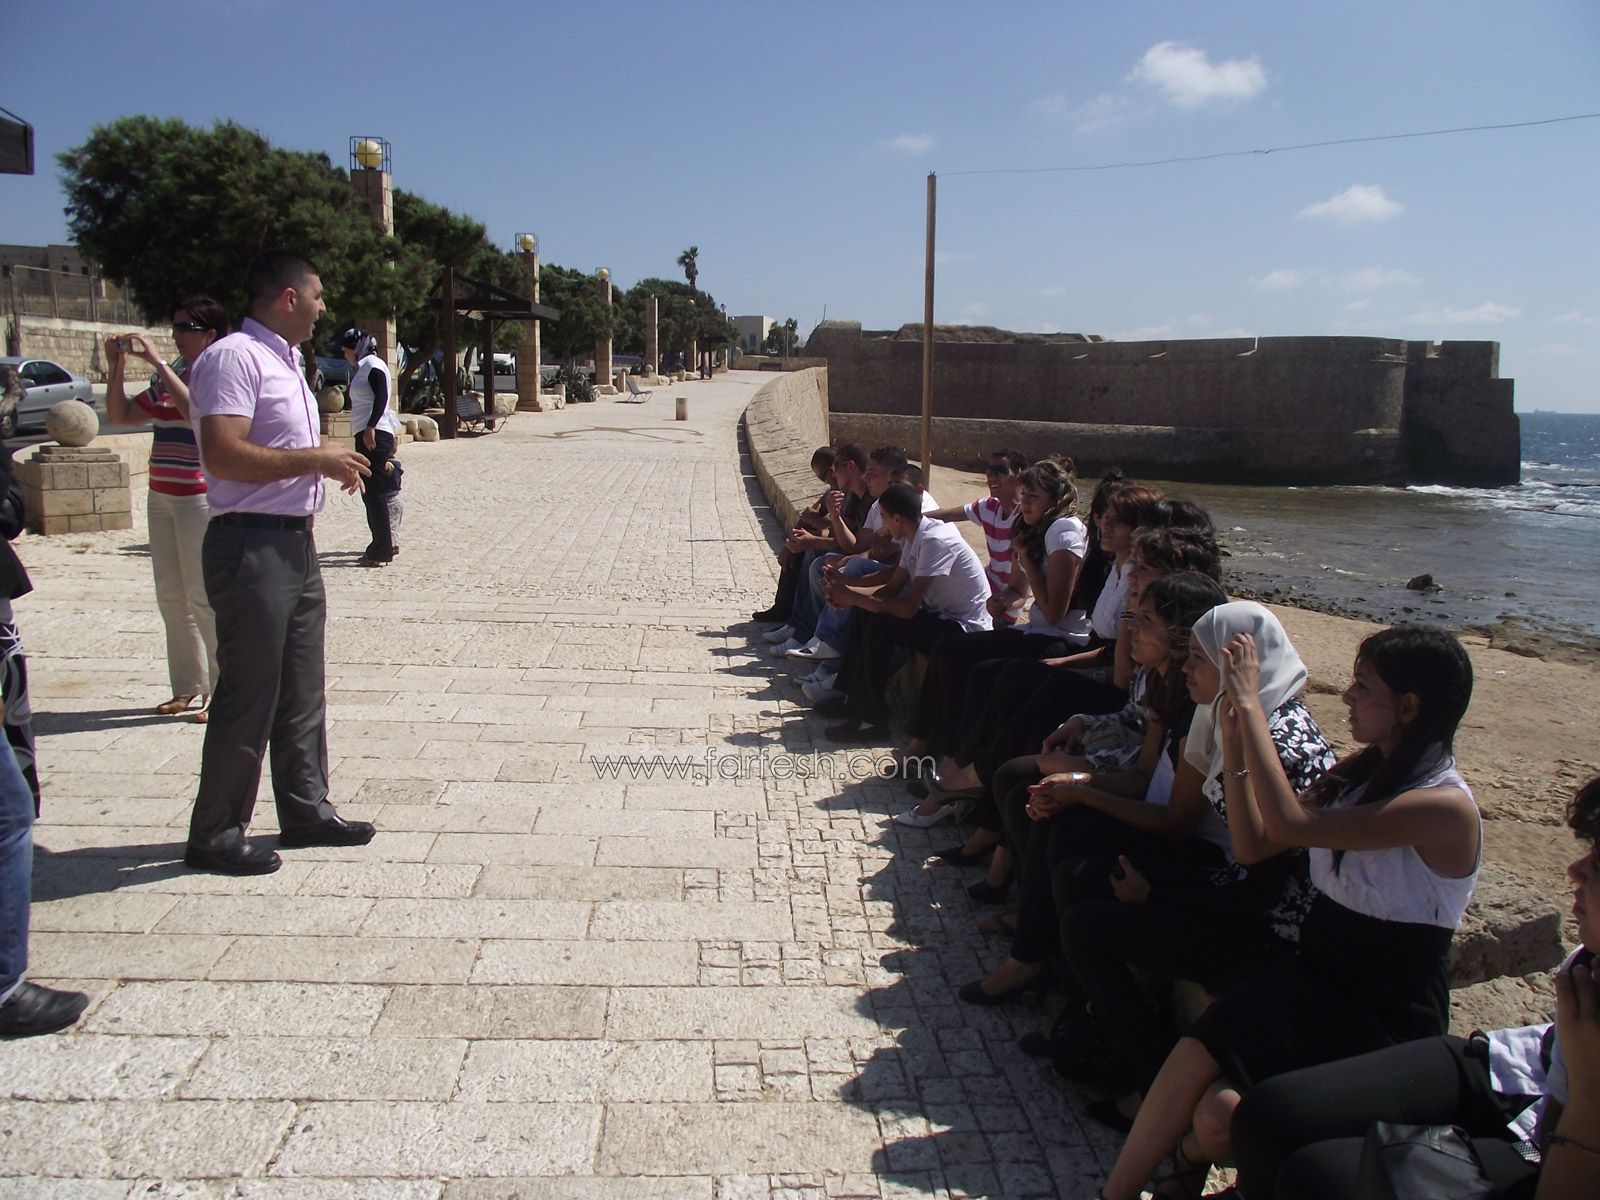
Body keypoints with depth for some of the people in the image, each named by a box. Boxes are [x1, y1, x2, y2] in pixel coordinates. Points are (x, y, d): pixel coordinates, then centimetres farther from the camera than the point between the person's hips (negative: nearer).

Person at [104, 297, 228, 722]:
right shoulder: (168, 379, 16)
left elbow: (195, 409, -27)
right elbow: (120, 415, 19)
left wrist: (156, 360, -23)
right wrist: (116, 366, 8)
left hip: (200, 499, -8)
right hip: (161, 497, 8)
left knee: (203, 596, -7)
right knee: (171, 597, 10)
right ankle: (188, 687, 18)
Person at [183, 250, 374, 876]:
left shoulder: (286, 361, 18)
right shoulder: (234, 357, -14)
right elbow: (223, 455, -25)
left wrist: (331, 463, 11)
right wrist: (316, 458, -18)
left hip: (295, 542, 10)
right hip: (251, 546, -10)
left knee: (302, 692, 15)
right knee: (248, 697, -2)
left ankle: (305, 809, 27)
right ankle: (215, 834, 10)